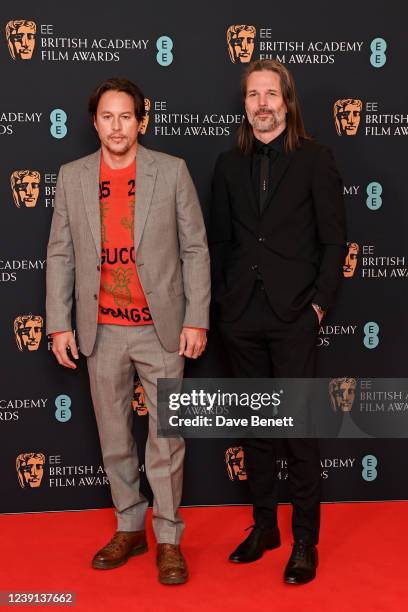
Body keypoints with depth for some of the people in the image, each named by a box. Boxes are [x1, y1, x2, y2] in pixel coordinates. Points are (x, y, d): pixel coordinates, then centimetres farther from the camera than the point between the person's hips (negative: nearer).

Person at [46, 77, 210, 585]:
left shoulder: (172, 172, -2)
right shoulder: (72, 177, 5)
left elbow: (194, 249, -1)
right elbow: (60, 254, 7)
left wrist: (197, 319, -6)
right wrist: (59, 323, 2)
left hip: (161, 328, -2)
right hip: (102, 331, 3)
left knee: (166, 438, 2)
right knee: (113, 438, 12)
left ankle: (168, 539, 17)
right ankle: (129, 528, 29)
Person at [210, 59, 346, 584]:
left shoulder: (314, 160, 0)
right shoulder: (229, 165, 10)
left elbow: (334, 240, -2)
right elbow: (219, 240, 12)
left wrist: (319, 302, -8)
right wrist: (221, 301, 4)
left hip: (293, 315, -4)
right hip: (241, 317, 4)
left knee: (299, 429, 0)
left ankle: (305, 541, 13)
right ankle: (264, 526, 26)